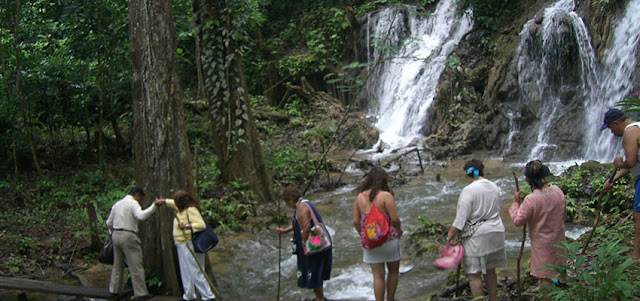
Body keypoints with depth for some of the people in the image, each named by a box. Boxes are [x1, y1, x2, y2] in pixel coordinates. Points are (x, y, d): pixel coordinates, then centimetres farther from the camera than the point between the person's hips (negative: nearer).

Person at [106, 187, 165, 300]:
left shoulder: (117, 204, 17)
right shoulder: (133, 203, -7)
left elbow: (109, 223, 21)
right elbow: (141, 216, -27)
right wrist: (154, 206, -28)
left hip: (116, 236, 8)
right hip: (128, 236, -8)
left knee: (117, 265, 19)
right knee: (136, 266, -4)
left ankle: (114, 289, 24)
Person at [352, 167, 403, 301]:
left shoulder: (359, 197, 0)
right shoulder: (386, 195, -14)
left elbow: (356, 221, 1)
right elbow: (395, 219, -17)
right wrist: (399, 230, 3)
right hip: (389, 239, -3)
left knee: (378, 276, 9)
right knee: (393, 271, 18)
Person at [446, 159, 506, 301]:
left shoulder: (469, 190, -15)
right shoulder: (494, 187, 8)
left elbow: (461, 217, -17)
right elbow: (495, 210, 15)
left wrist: (450, 235, -12)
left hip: (477, 236, -8)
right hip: (496, 232, 8)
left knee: (474, 275, 0)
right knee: (490, 271, 19)